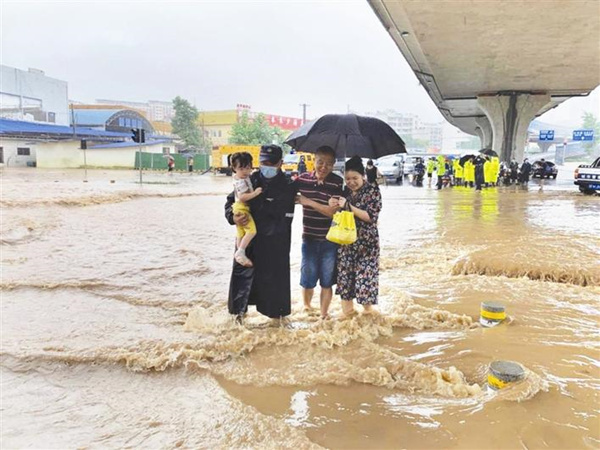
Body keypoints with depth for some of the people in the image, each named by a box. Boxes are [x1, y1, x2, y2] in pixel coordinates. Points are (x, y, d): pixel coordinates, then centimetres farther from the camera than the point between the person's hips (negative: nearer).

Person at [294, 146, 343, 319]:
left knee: (327, 281, 9)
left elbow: (333, 211, -16)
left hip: (329, 240, -2)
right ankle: (306, 306, 37)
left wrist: (308, 201, -18)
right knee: (307, 279, 11)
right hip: (309, 239, 2)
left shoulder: (337, 182, -9)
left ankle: (324, 314, 26)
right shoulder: (303, 179, -1)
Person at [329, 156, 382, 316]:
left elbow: (371, 217, -15)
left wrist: (349, 206, -20)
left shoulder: (373, 192, -6)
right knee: (345, 274, 9)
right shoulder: (345, 192, 8)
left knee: (365, 276, -3)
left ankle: (368, 313, 13)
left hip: (366, 243, -5)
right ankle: (348, 311, 23)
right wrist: (334, 205, -8)